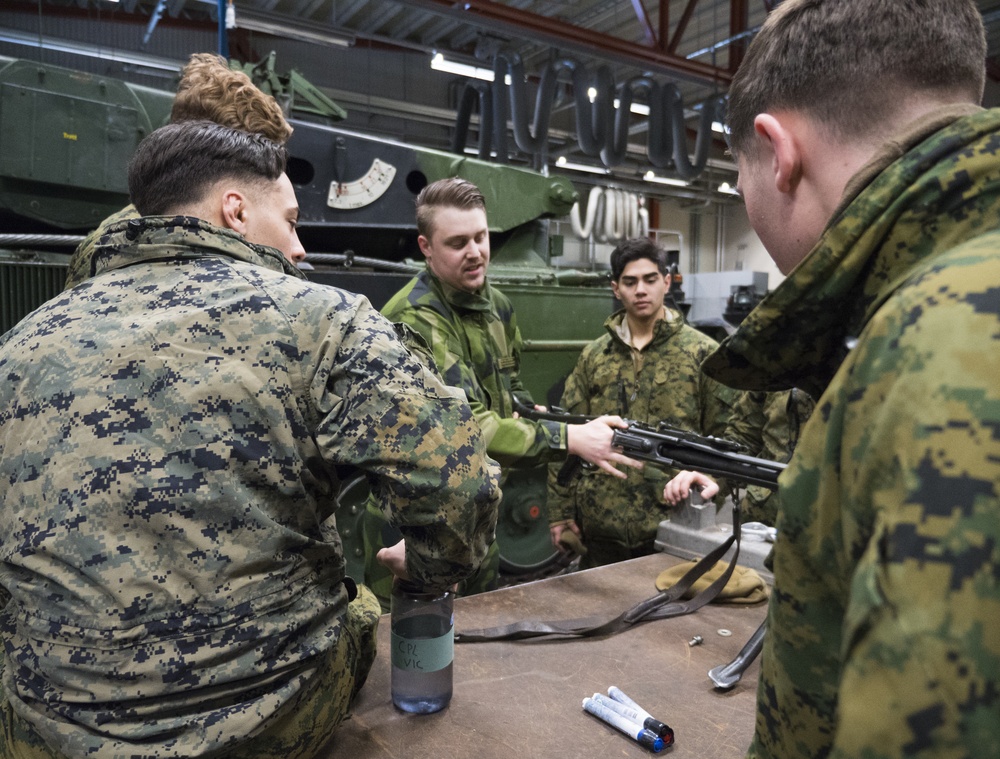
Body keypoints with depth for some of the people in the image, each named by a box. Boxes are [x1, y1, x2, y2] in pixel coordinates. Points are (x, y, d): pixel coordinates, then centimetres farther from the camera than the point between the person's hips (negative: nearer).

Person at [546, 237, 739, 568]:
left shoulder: (702, 353, 0)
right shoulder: (594, 356, 7)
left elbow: (724, 440, 0)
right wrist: (560, 512, 4)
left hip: (673, 526, -2)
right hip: (601, 529, 3)